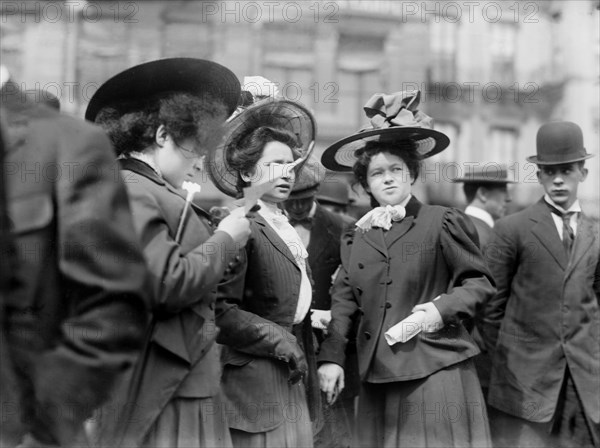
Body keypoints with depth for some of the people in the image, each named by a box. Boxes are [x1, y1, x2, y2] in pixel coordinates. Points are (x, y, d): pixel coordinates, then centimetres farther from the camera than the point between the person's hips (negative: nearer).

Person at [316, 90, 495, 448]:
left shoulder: (443, 223, -2)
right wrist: (331, 356, 3)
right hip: (378, 378, 4)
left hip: (437, 372, -4)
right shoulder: (356, 237, 11)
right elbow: (344, 300, 11)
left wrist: (443, 308, -14)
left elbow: (481, 282, 1)